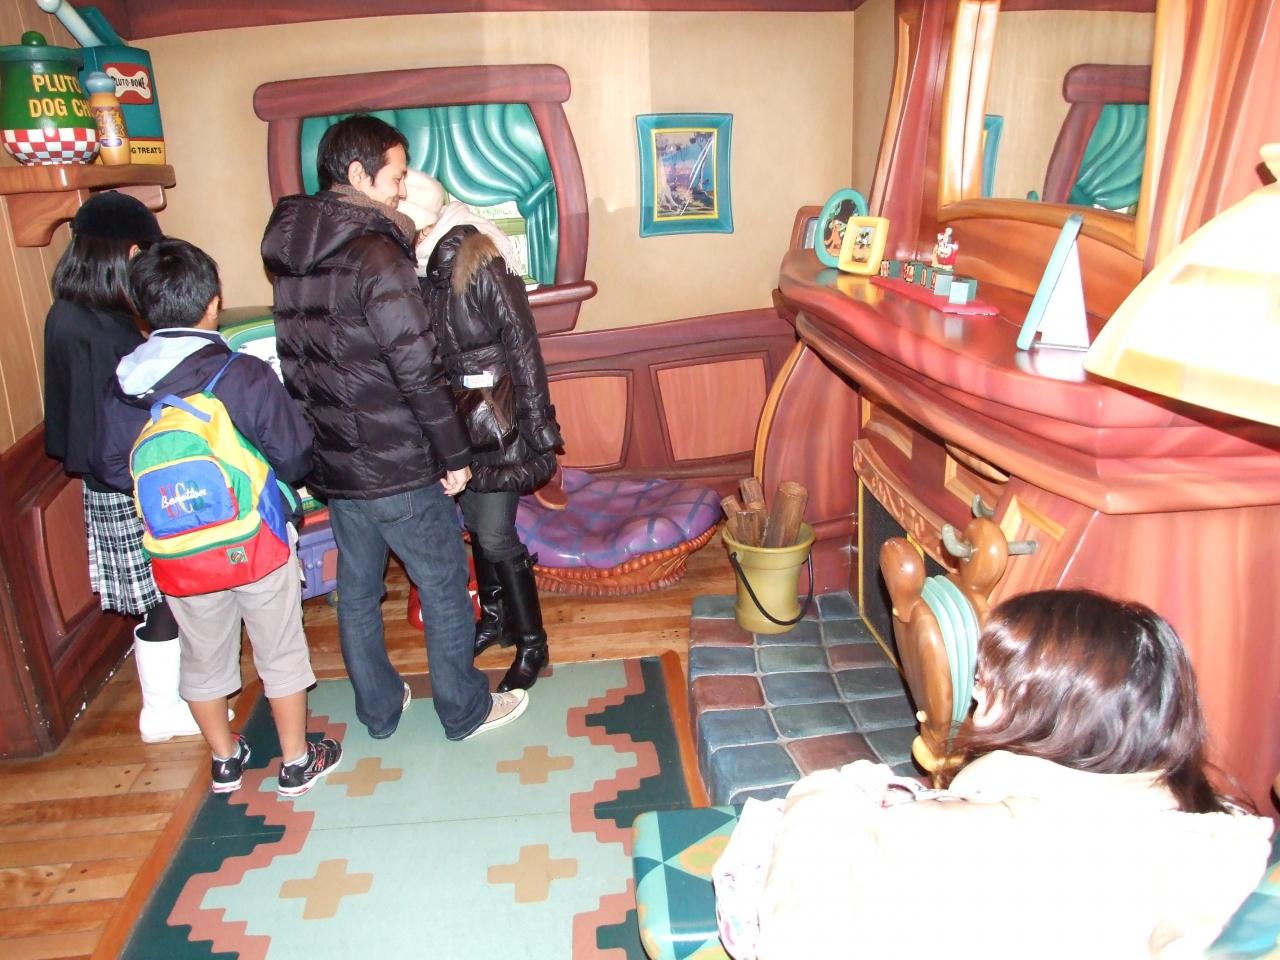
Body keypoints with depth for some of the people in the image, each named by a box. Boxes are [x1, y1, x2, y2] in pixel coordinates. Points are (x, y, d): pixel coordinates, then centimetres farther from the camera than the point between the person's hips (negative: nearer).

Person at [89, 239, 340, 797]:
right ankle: (297, 762, 28)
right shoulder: (246, 376, -20)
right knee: (280, 651, 14)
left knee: (203, 656, 21)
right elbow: (294, 458, -15)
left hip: (178, 553, 4)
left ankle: (225, 760, 40)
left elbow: (108, 468, 3)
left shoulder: (123, 385, -7)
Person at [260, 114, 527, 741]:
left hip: (332, 463, 8)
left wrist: (322, 436, 19)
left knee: (357, 591, 19)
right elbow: (418, 370, -22)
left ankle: (378, 709, 35)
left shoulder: (290, 255, 5)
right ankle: (465, 711, 25)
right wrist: (454, 454, -12)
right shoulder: (376, 254, -20)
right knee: (445, 590, 10)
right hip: (396, 467, -8)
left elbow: (298, 362, 12)